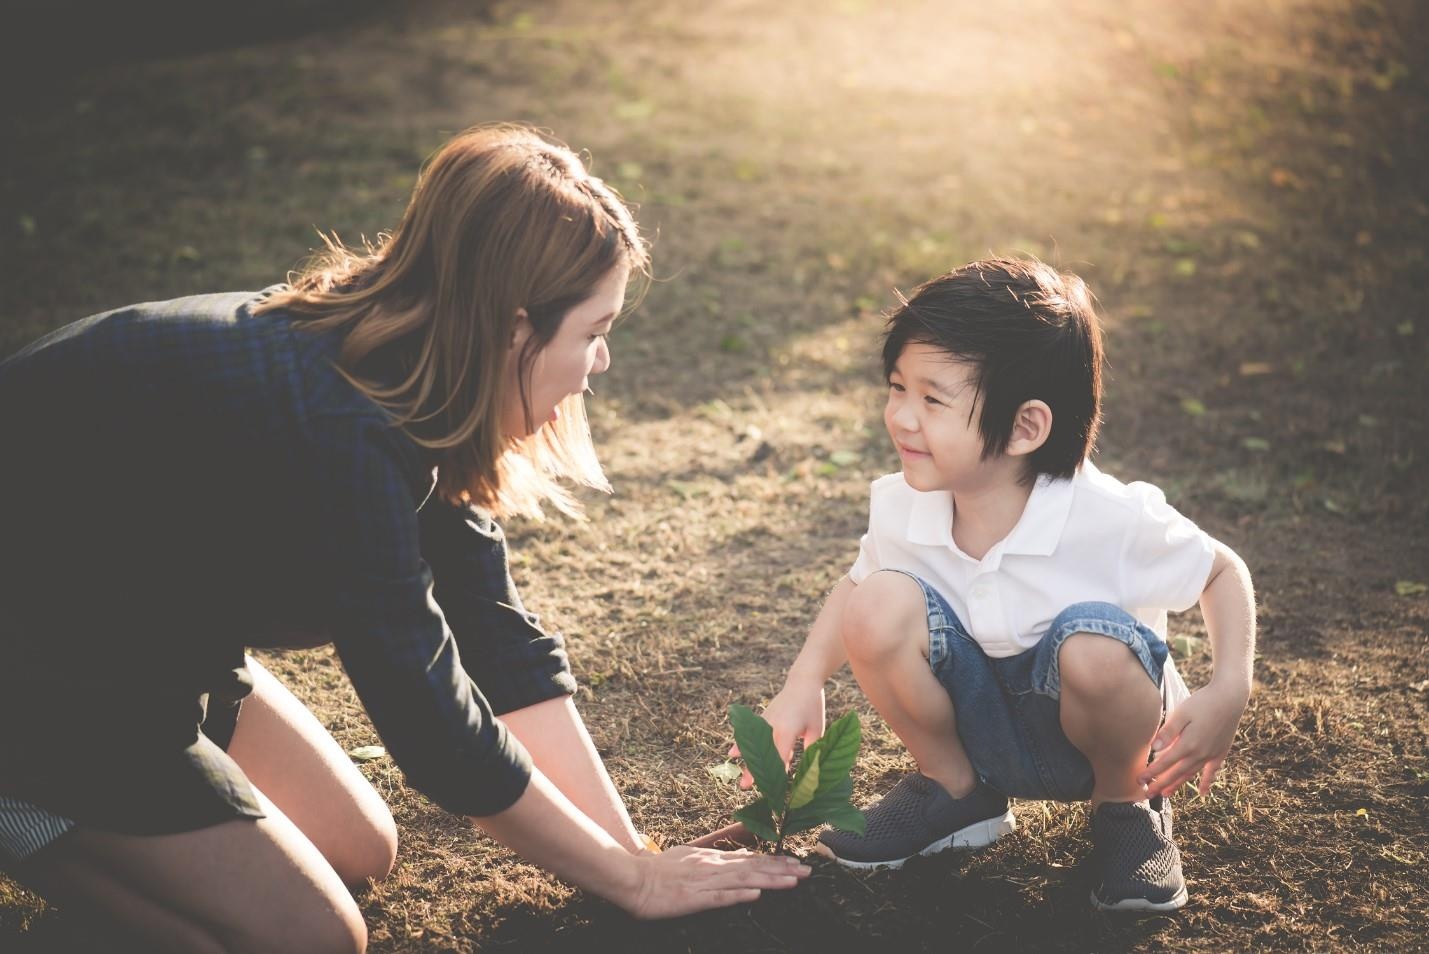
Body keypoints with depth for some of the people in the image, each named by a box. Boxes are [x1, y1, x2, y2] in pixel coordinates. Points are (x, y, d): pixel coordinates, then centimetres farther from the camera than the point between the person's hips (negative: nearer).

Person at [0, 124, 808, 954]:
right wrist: (633, 879, -14)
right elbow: (443, 732, -27)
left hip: (142, 623, 9)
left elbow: (500, 639, -5)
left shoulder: (405, 386, -8)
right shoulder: (343, 434, -35)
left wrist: (633, 848, -8)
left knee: (359, 852, 11)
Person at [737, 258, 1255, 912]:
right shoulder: (901, 507, -16)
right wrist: (803, 683, -10)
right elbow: (856, 582, 5)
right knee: (879, 607, -24)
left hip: (1093, 723, -2)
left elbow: (1223, 571, -8)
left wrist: (1230, 692, -23)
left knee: (1094, 645, -37)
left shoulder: (1109, 520, -26)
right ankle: (955, 788, 4)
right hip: (981, 723, 3)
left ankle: (1126, 803, -1)